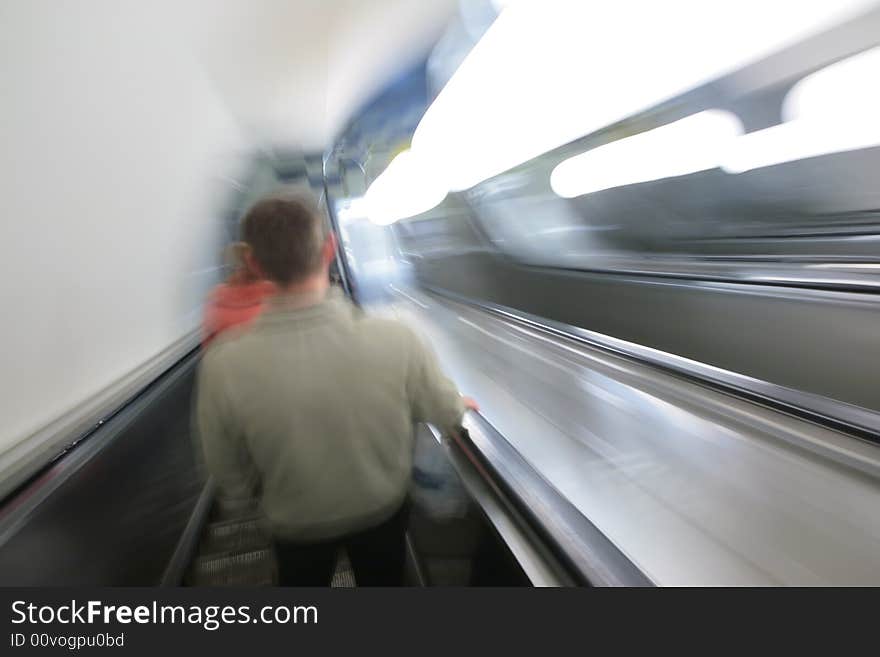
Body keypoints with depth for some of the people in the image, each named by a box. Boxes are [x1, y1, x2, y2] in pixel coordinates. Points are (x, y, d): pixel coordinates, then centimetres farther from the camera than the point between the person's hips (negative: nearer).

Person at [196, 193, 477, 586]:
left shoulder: (223, 365, -31)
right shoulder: (396, 339, -33)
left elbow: (233, 483, -16)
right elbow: (447, 415, -14)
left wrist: (271, 487, 6)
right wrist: (463, 403, 10)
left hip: (298, 525, 1)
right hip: (383, 510, 0)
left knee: (302, 579, 33)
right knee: (383, 581, 31)